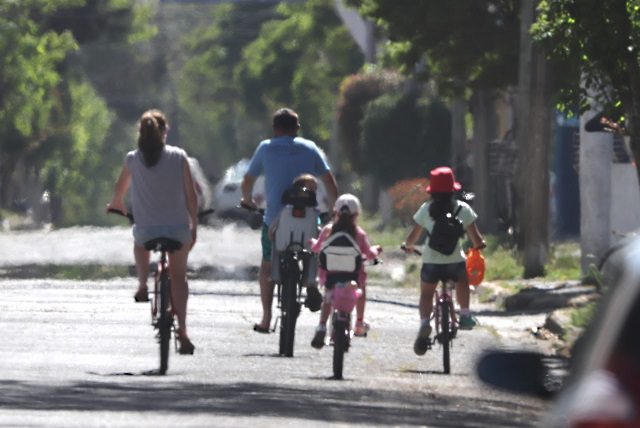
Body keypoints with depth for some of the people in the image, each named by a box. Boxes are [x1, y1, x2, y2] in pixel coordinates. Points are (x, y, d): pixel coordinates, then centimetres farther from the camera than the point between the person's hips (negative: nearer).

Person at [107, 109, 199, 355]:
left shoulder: (133, 159, 1)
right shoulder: (179, 157, -2)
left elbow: (120, 188, 18)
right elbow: (191, 195, -2)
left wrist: (115, 205, 40)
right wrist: (194, 224, 10)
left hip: (146, 228, 0)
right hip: (178, 228, 0)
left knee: (139, 242, 38)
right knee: (178, 277, 13)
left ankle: (142, 286, 22)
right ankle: (182, 328, 0)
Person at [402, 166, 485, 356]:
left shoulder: (425, 209, 3)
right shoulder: (462, 209, 1)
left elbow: (412, 237, 7)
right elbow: (476, 238, 2)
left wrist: (407, 245, 29)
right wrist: (479, 244, 25)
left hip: (431, 262, 0)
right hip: (455, 261, 0)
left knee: (426, 294, 16)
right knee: (462, 280, 33)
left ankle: (424, 323, -10)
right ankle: (465, 315, 28)